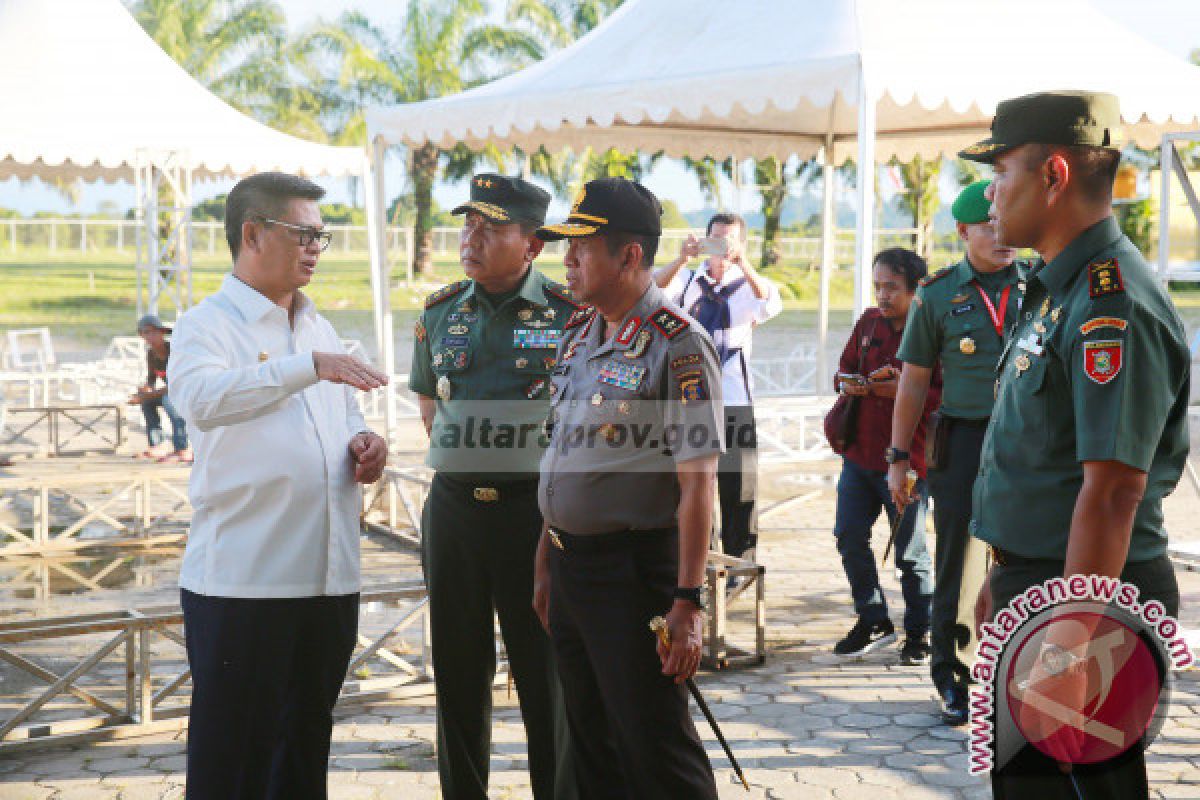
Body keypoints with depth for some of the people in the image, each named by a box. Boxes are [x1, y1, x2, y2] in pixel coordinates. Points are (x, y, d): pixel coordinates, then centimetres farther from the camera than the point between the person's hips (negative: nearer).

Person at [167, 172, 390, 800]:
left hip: (329, 576, 7)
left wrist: (362, 443, 5)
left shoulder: (320, 329, 17)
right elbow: (202, 399, -28)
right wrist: (310, 366, -33)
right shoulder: (208, 325, -6)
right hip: (241, 580, -7)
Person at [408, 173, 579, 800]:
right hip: (453, 507, 4)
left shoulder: (568, 314, -5)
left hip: (536, 508, -4)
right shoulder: (440, 313, 8)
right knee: (458, 676, 12)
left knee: (546, 677, 2)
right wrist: (460, 463, 13)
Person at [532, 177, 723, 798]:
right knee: (593, 746, 17)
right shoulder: (577, 335, 10)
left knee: (654, 748, 0)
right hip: (570, 564, 8)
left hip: (636, 570, -8)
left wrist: (687, 602, -21)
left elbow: (697, 484, -18)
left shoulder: (677, 345, -14)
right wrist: (545, 564, 17)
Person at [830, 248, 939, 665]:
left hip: (906, 459, -6)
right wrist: (846, 382, -2)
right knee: (849, 537, 8)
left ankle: (919, 632, 20)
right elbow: (845, 366, 20)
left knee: (910, 552, 3)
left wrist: (903, 391, -24)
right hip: (859, 454, 6)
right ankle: (873, 621, 24)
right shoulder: (868, 322, 8)